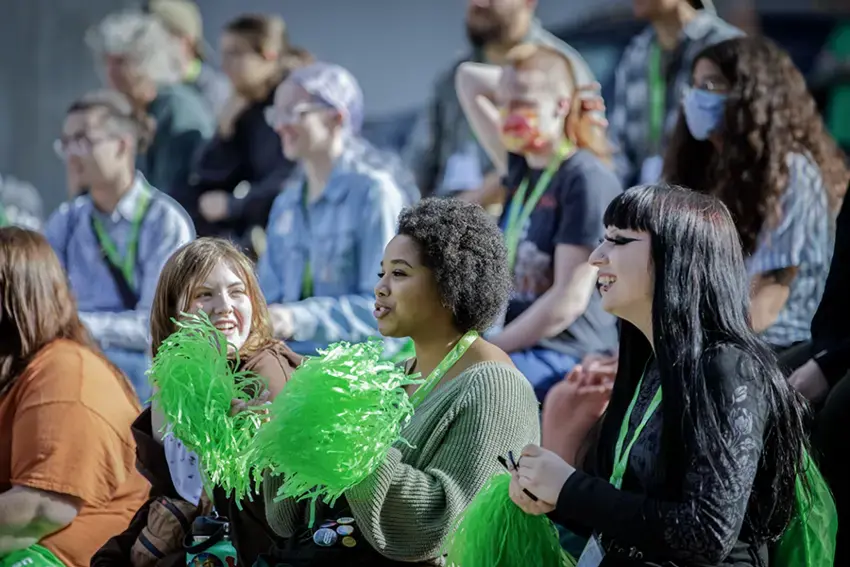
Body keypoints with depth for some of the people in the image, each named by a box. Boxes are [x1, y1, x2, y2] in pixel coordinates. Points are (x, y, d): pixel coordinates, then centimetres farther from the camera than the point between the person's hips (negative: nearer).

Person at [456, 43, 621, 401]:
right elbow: (469, 80, 25)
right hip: (521, 349, 9)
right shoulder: (521, 170, 13)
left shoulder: (587, 180, -11)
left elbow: (569, 300, -17)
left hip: (568, 357, -9)